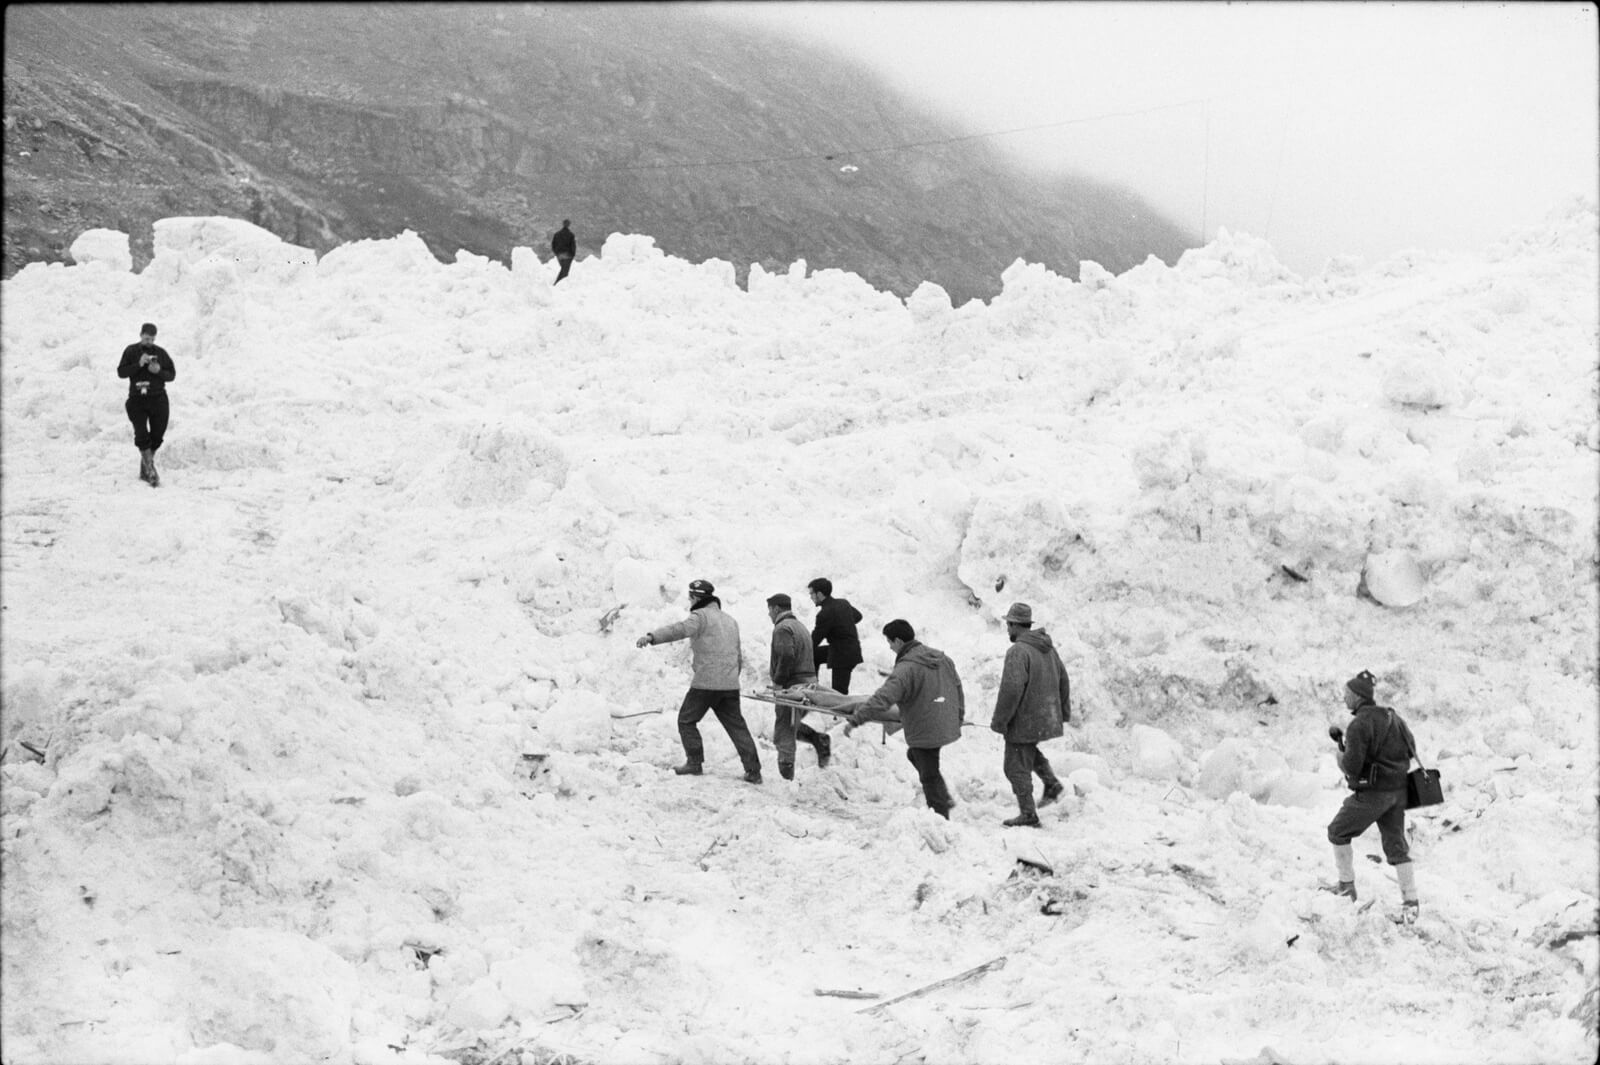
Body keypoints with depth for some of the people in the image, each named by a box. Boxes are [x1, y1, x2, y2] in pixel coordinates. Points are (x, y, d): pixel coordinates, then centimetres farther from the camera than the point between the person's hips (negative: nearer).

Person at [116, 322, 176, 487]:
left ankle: (144, 470, 21)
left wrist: (159, 371, -12)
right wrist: (139, 364, -17)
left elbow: (172, 374, 7)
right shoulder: (131, 351, 1)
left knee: (157, 436, 5)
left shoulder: (161, 352, 6)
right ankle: (150, 471, -9)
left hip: (158, 399, 2)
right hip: (137, 399, -2)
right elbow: (121, 372, -5)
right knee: (142, 435, -12)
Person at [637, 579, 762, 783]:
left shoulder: (701, 616, -5)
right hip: (730, 685, 7)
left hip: (706, 682, -7)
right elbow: (738, 656, 26)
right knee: (736, 725, 9)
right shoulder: (730, 621, 21)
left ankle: (694, 762, 6)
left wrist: (652, 637, -36)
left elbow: (679, 629, -25)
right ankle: (753, 770, 4)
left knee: (686, 720, 8)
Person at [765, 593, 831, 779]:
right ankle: (819, 740, 4)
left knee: (784, 731, -3)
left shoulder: (783, 628, -11)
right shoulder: (800, 626, 21)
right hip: (809, 681, 10)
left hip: (792, 686, -10)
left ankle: (786, 773, -2)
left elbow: (786, 657, -25)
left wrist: (778, 682, -16)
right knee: (791, 725, 23)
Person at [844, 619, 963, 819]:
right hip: (947, 726, 8)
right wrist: (959, 715, 30)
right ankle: (943, 799, 28)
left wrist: (856, 719, -25)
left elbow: (882, 699, -29)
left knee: (930, 775, 6)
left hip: (925, 731, -8)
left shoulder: (905, 669, -22)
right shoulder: (942, 658, 4)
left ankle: (941, 815, 15)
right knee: (914, 755, 28)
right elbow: (957, 687, 16)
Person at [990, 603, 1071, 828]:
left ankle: (1028, 814, 7)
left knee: (1017, 767, 3)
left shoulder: (1018, 651, -21)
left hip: (1025, 720, -9)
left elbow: (1011, 690, -25)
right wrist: (1064, 711, 26)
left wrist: (999, 721, -16)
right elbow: (1063, 681, 15)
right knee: (1029, 749, 33)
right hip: (1048, 717, 9)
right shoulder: (1048, 648, 7)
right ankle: (1052, 784, 22)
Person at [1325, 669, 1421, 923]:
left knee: (1338, 832, 13)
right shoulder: (1391, 716, 8)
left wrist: (1341, 752, 0)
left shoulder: (1360, 724, -17)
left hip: (1372, 792, -7)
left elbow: (1352, 766, -23)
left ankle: (1347, 885, 17)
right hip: (1398, 790, 7)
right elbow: (1410, 748, 19)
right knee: (1396, 845, 10)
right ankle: (1410, 903, 4)